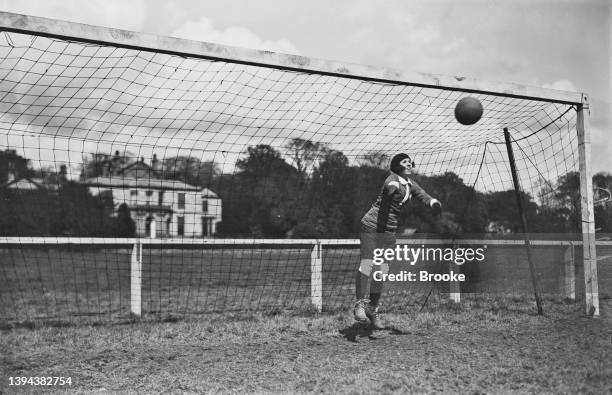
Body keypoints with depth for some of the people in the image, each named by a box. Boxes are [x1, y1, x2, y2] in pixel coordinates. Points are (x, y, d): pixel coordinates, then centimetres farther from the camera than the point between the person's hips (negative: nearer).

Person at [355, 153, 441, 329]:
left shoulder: (410, 184, 12)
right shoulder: (393, 179, -11)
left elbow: (423, 196, -2)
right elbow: (390, 186, -36)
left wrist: (434, 203, -24)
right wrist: (394, 188, -60)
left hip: (389, 230, 7)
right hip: (372, 225, -7)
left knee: (382, 270, 8)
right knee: (367, 264, -13)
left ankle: (373, 308, 19)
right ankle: (360, 303, -2)